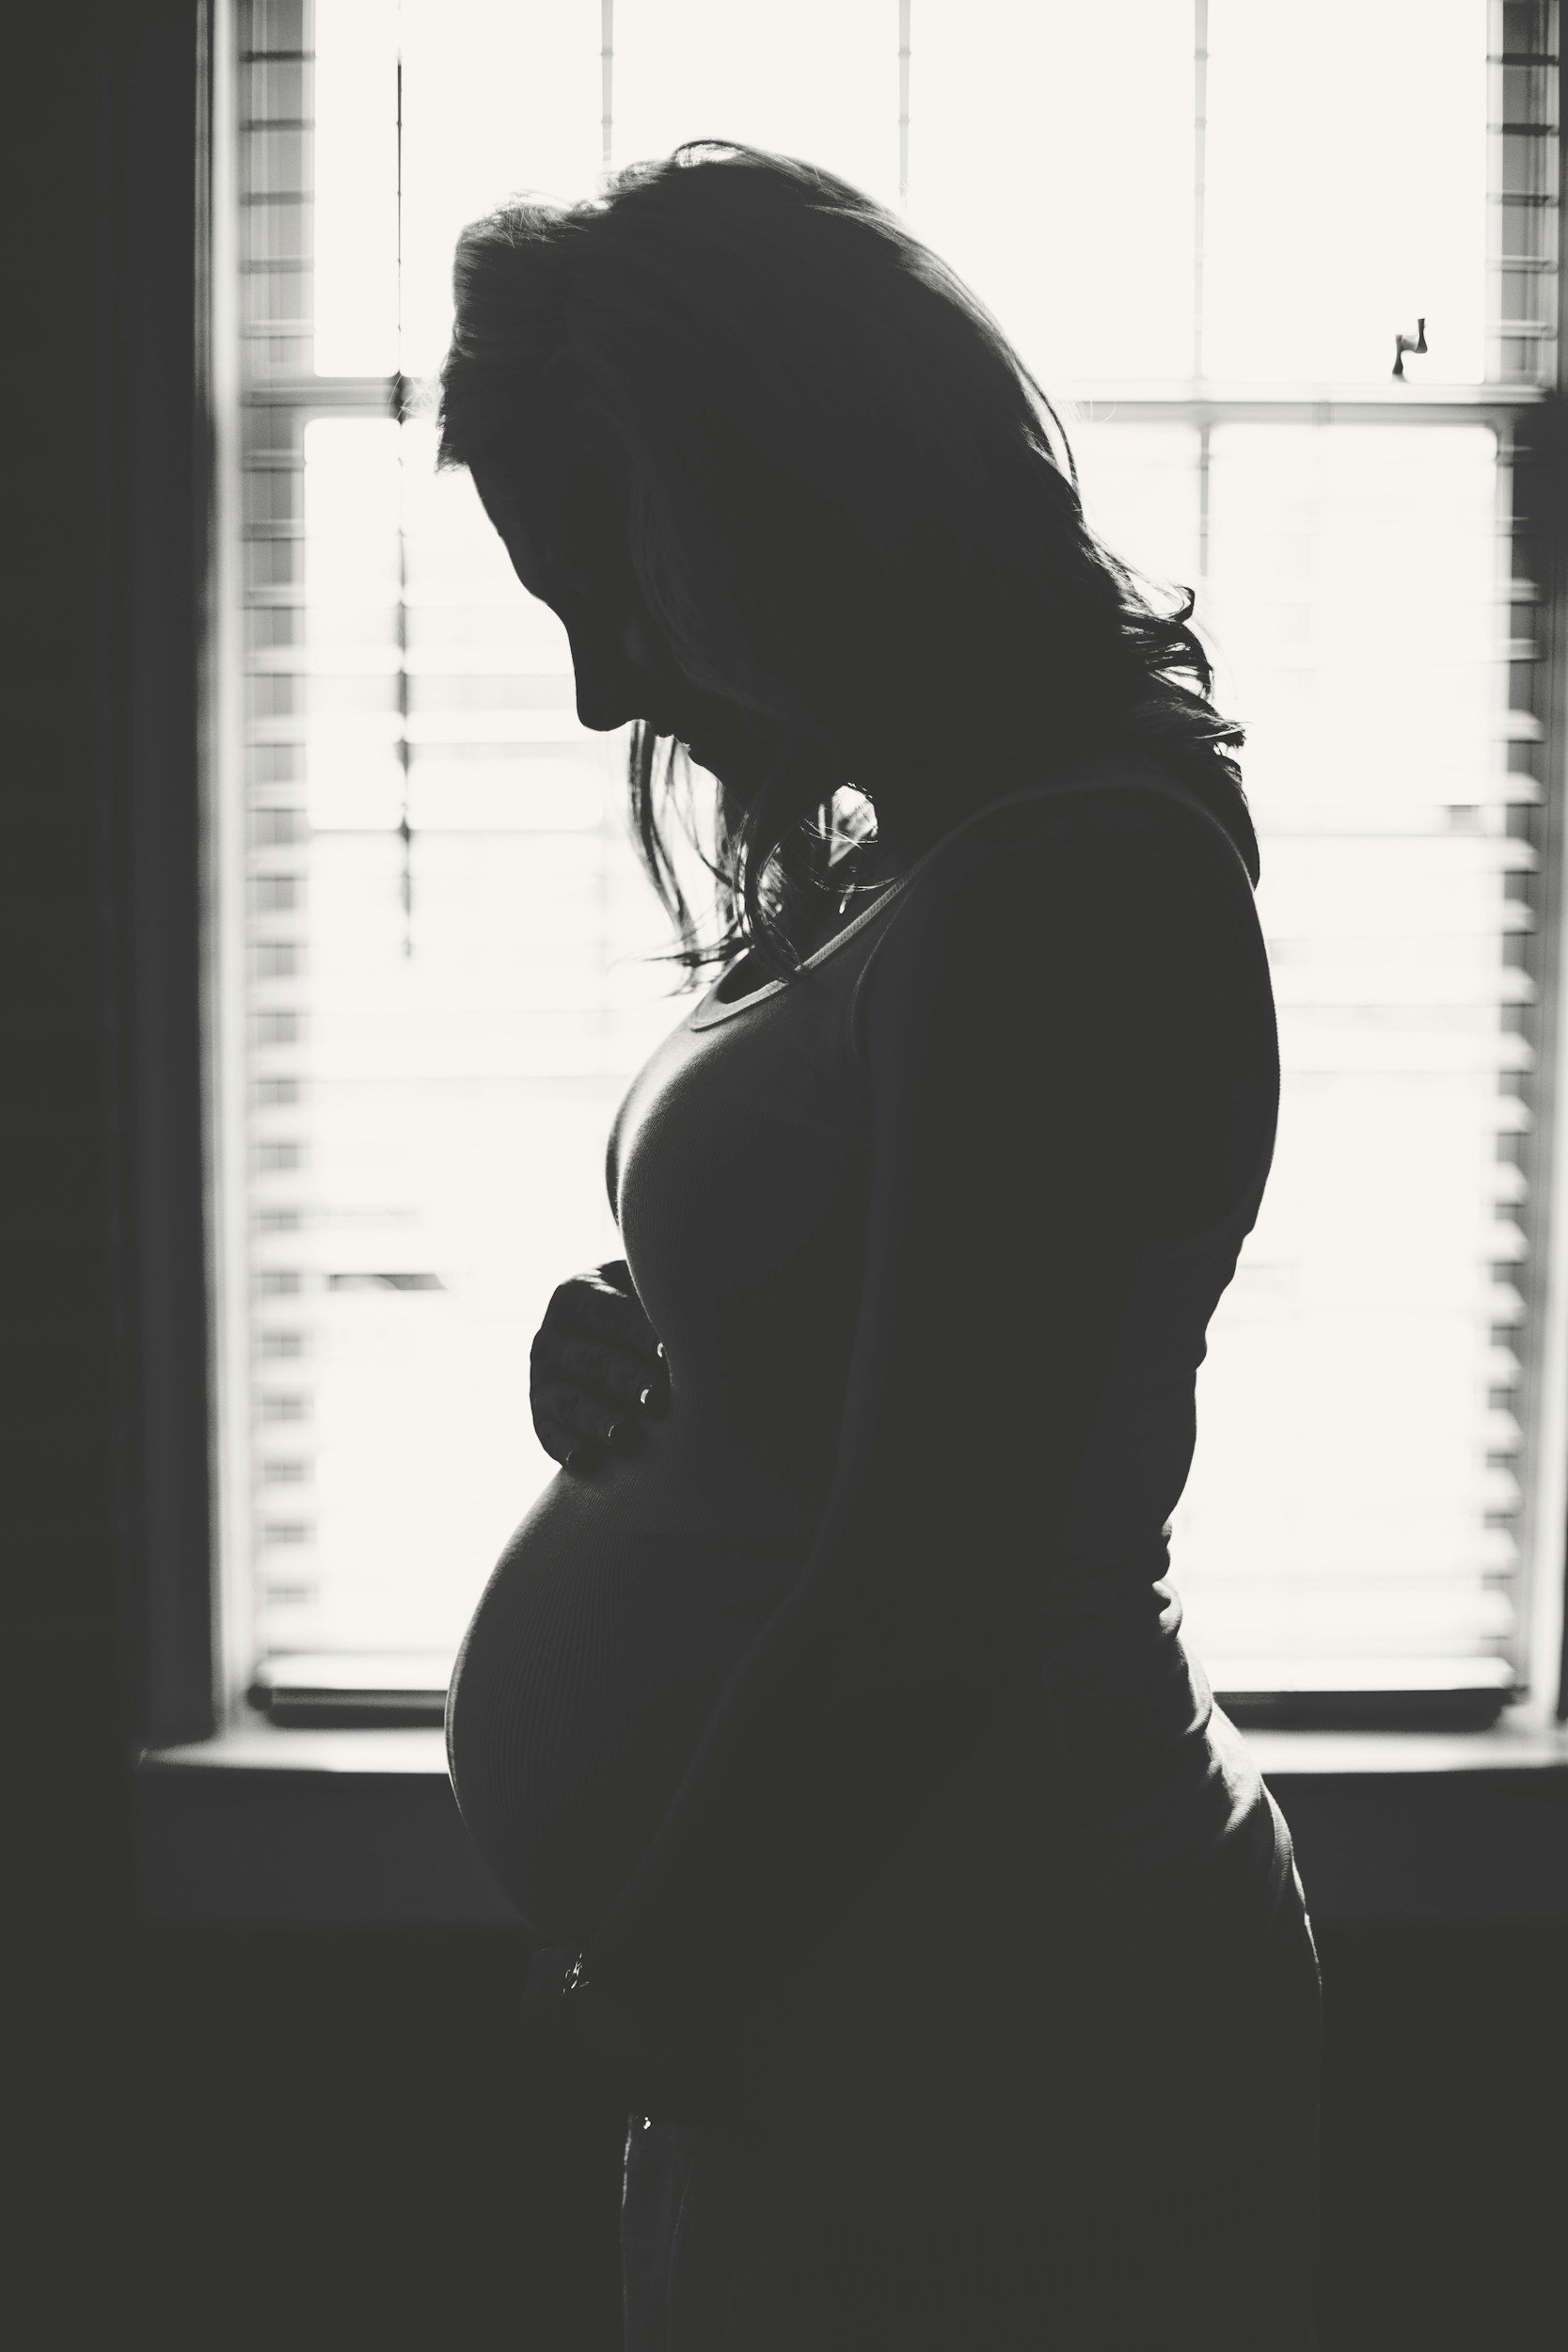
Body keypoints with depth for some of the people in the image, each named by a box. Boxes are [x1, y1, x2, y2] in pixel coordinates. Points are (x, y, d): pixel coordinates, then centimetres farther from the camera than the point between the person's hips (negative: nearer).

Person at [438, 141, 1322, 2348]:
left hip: (981, 2042, -9)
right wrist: (637, 1382, 3)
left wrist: (637, 1984, -10)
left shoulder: (1059, 893, -22)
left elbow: (924, 1605, -23)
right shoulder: (919, 864, 9)